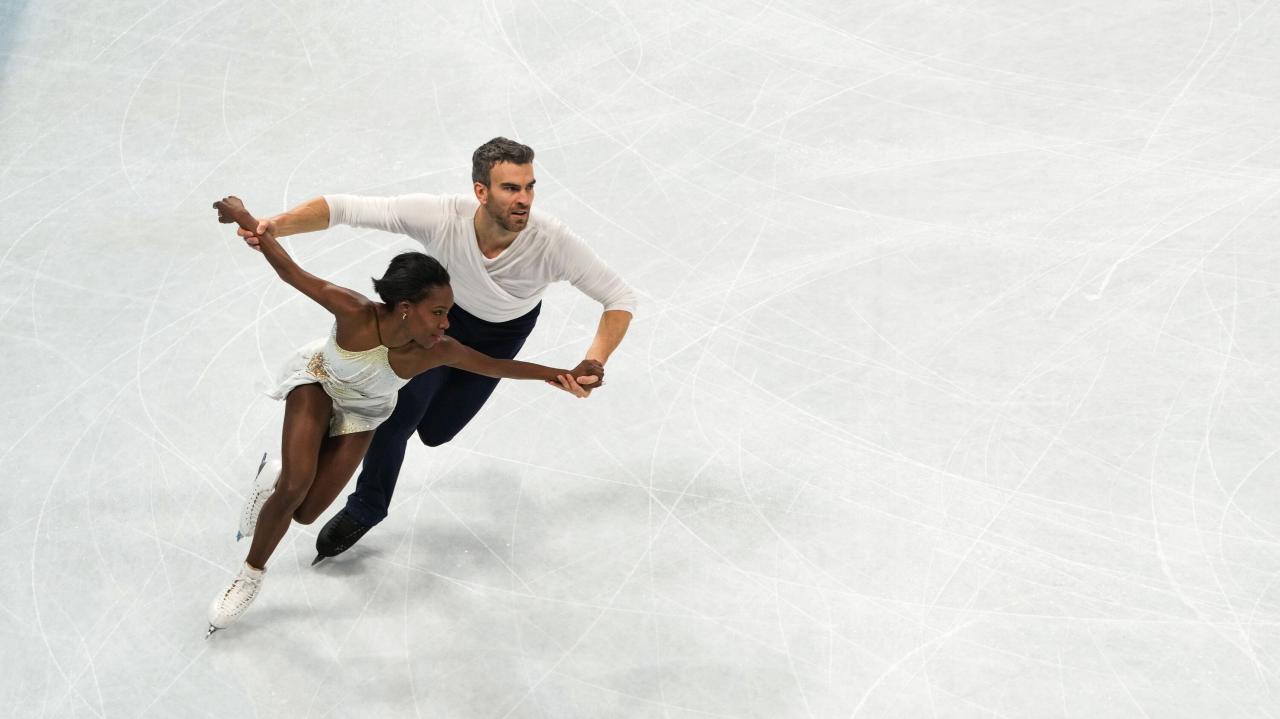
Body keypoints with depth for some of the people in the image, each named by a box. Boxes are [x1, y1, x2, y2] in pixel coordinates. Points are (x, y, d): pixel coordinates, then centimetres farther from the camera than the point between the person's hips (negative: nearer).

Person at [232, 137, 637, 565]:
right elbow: (345, 208, -39)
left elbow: (620, 298, -31)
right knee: (400, 411, -8)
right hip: (445, 310, -1)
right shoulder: (441, 219, -41)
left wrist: (593, 366, -47)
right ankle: (365, 510, 22)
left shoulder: (553, 242, -41)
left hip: (504, 332, 1)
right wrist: (275, 226, -55)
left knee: (434, 431, 6)